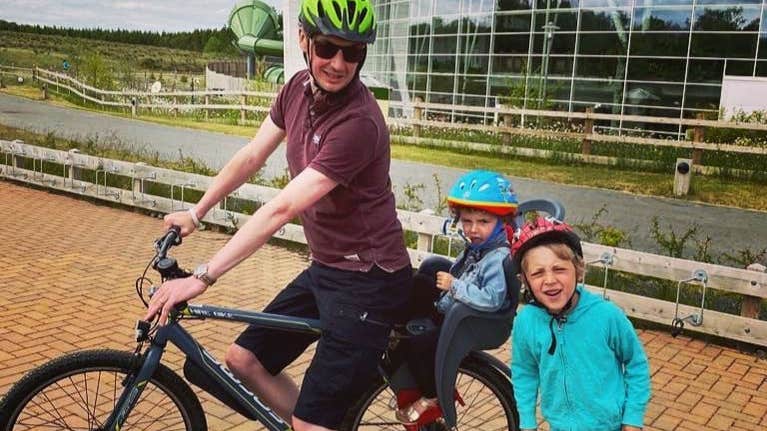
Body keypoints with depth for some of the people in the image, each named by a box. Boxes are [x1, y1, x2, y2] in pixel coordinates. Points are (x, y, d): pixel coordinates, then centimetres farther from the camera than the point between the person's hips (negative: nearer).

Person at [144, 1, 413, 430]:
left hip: (368, 281, -8)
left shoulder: (358, 123, -27)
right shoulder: (300, 88, -2)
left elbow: (281, 210, -30)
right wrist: (195, 213, 16)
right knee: (244, 360, 15)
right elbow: (251, 157, 10)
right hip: (324, 268, 8)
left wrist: (201, 278, -29)